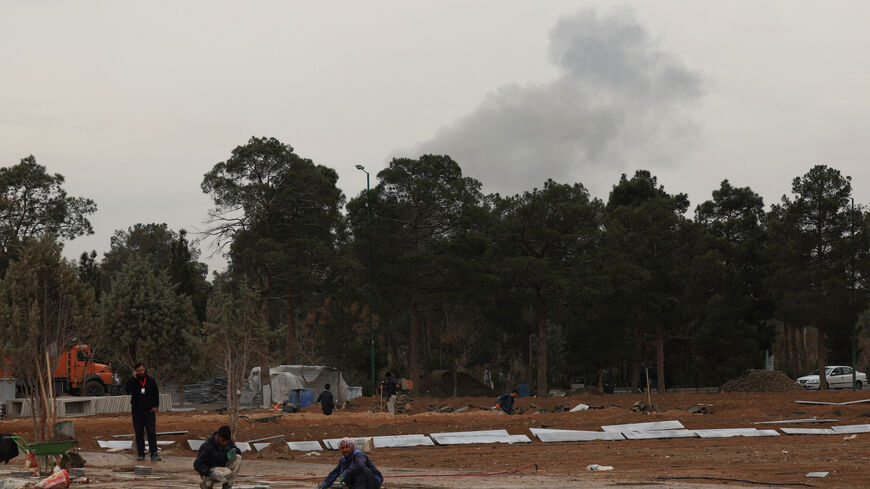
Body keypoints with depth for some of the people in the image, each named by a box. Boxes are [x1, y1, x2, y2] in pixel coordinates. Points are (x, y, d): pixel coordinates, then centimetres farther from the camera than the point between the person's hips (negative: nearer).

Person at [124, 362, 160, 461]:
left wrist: (155, 406, 3)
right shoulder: (132, 381, 1)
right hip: (137, 411, 0)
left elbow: (156, 393, 11)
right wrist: (133, 378, -17)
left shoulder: (150, 380, 5)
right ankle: (141, 454, 8)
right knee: (138, 433, 2)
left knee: (152, 432, -6)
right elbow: (127, 389, -19)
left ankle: (154, 453, -7)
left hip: (149, 410, 0)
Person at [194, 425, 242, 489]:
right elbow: (197, 465, -22)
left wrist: (234, 451, -17)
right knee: (228, 472, -34)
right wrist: (209, 473, -38)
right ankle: (207, 484, -4)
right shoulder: (207, 447, -23)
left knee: (238, 458, -16)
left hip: (221, 468, 7)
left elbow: (238, 451, 10)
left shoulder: (228, 441, -5)